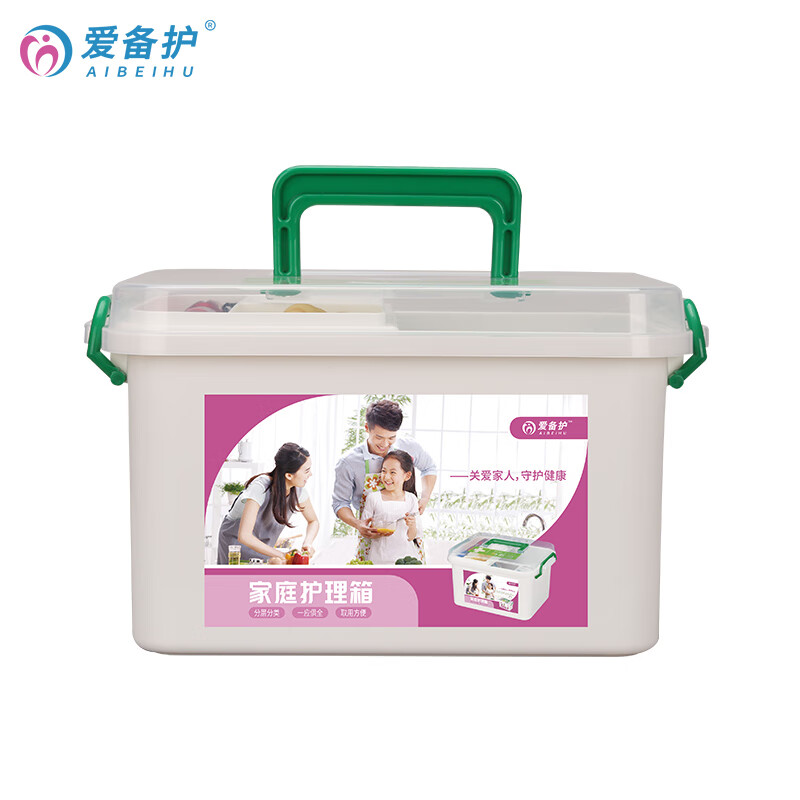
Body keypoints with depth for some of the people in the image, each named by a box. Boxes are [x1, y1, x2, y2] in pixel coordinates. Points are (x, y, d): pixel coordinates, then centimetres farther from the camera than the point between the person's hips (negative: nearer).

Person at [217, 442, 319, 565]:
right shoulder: (260, 487, -35)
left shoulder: (297, 490, -16)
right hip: (235, 540, -5)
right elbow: (244, 536, -41)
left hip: (264, 545, 6)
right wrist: (281, 555, -36)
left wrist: (307, 543, -19)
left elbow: (313, 521, 2)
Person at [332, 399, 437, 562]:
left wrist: (425, 498, 0)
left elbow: (429, 468, 16)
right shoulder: (348, 462, -14)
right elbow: (340, 503, -2)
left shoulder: (409, 447, -7)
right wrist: (356, 524, -21)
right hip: (372, 535, -2)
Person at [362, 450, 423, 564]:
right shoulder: (373, 498, 0)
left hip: (405, 555, 2)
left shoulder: (411, 499, 6)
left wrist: (412, 526, -11)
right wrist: (377, 532, -17)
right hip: (380, 558, -1)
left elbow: (410, 537, 9)